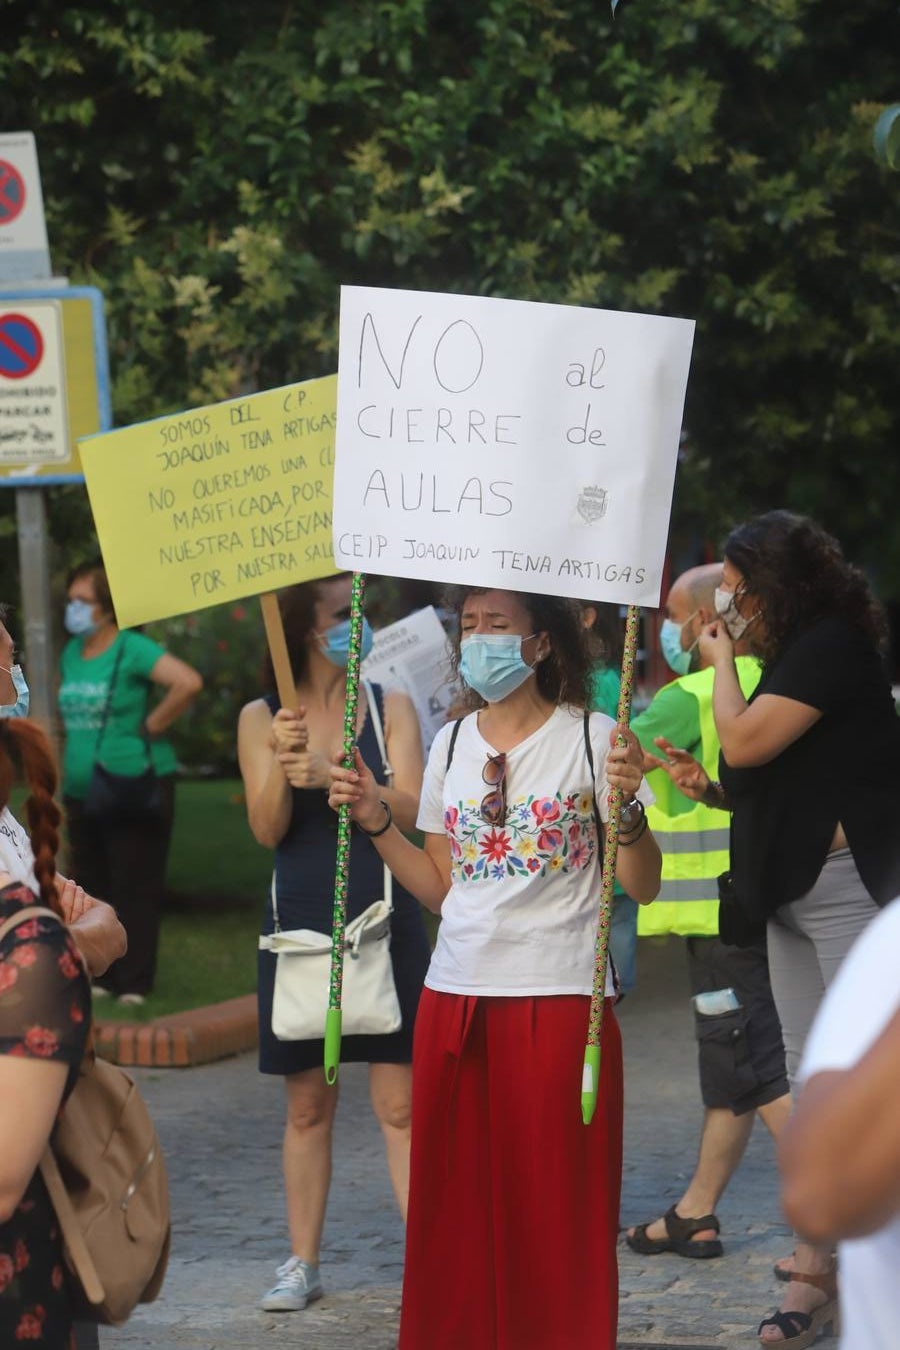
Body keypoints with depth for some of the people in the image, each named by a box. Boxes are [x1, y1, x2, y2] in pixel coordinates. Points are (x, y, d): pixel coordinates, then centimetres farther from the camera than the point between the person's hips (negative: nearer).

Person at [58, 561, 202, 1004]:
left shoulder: (132, 649, -12)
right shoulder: (72, 651, 10)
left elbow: (189, 683, -25)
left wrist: (150, 727, -17)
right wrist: (76, 743, 13)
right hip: (82, 792, 8)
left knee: (134, 891, -4)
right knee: (92, 889, 11)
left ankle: (134, 984, 0)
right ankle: (100, 978, 19)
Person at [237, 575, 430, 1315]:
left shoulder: (391, 707, 2)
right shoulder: (261, 718, 4)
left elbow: (410, 810, -9)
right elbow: (268, 829, -2)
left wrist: (330, 774, -22)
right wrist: (282, 763, -19)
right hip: (301, 928, 1)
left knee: (401, 1101, -5)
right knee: (308, 1102, 8)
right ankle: (303, 1262, 15)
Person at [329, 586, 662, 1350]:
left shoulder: (592, 738, -4)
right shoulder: (452, 743, 11)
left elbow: (643, 887, -5)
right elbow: (441, 888, 15)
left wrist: (625, 806, -21)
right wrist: (376, 822, 5)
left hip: (559, 999, -5)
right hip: (455, 998, 5)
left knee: (555, 1203, -2)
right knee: (456, 1203, 7)